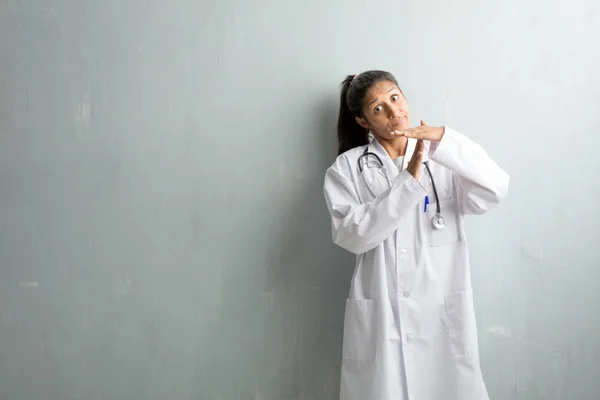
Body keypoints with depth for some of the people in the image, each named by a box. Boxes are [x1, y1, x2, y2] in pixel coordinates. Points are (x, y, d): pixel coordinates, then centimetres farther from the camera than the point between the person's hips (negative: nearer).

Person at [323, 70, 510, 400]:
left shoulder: (443, 161, 6)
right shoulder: (347, 168, 2)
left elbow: (494, 190, -10)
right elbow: (352, 235, -11)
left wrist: (444, 139, -20)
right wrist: (409, 179, -15)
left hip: (443, 315, 1)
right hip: (380, 318, -1)